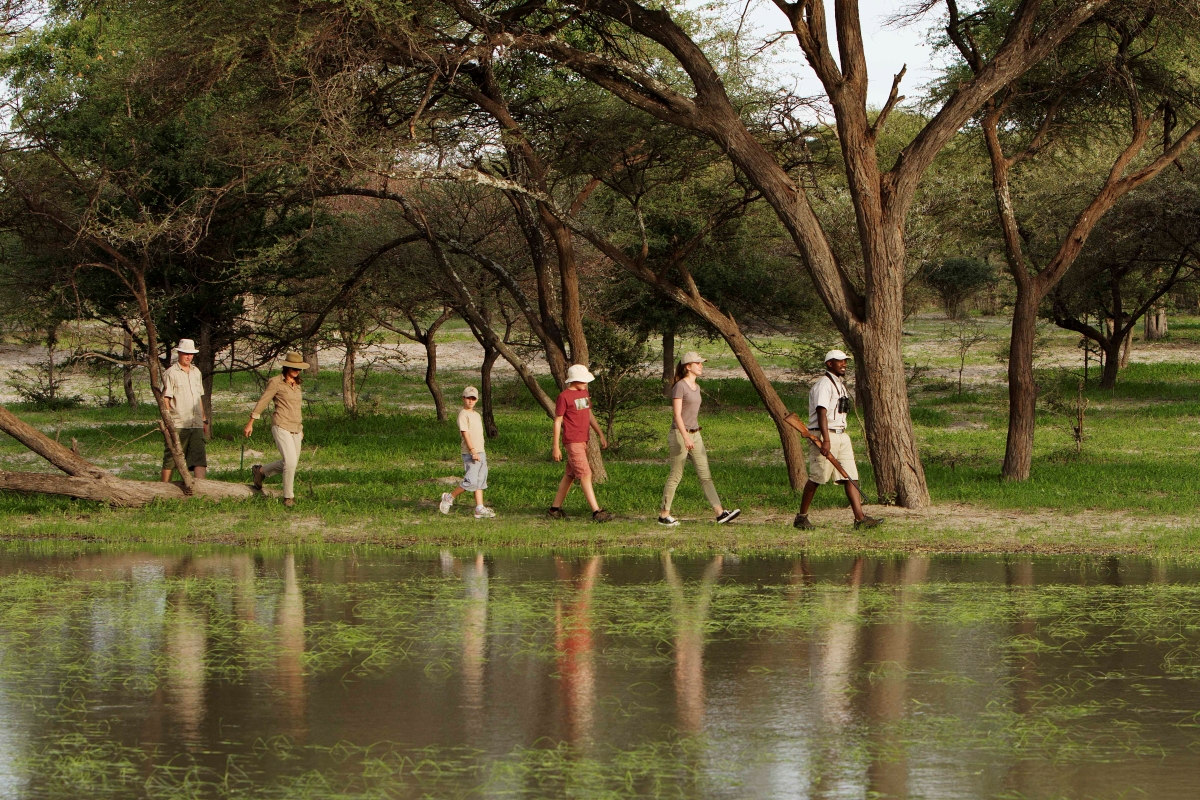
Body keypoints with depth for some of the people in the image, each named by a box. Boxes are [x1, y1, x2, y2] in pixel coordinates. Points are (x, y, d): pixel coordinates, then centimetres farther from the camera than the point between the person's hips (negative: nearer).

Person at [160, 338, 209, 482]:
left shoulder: (196, 372, 17)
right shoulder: (170, 373, -3)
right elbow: (165, 399, -8)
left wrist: (204, 419, 23)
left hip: (196, 425, 5)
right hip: (177, 425, -5)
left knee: (199, 457, -7)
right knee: (170, 459, 1)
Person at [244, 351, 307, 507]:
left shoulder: (296, 384, 14)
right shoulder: (275, 382, -7)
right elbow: (262, 402, -4)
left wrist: (300, 429, 26)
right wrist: (250, 423, -2)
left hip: (295, 428, 8)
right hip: (281, 426, -8)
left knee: (288, 464, 11)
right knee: (290, 462, -16)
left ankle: (260, 471, 34)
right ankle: (288, 497, -5)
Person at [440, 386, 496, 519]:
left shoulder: (477, 415, 17)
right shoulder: (463, 415, -10)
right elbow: (465, 433, -18)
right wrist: (473, 451, -24)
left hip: (481, 452, 9)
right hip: (470, 453, -9)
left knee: (480, 482, 6)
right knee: (471, 481, -13)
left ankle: (479, 509, 6)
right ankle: (449, 497, 3)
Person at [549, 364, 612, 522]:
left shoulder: (584, 393, 13)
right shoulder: (564, 397, -11)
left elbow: (590, 415, 22)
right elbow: (557, 421, -9)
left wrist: (601, 435, 19)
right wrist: (555, 447, -10)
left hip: (583, 440, 8)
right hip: (572, 442, -8)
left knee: (570, 475, 12)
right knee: (585, 474, -12)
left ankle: (555, 509, 20)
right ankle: (596, 512, -15)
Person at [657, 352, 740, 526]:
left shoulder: (696, 387, 13)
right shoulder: (679, 387, -11)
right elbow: (677, 414, -17)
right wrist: (686, 438, -24)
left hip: (695, 435, 8)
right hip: (680, 434, -8)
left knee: (705, 475, 0)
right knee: (676, 476, -1)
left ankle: (720, 513, -6)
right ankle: (664, 515, 7)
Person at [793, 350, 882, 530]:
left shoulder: (839, 384, 19)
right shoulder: (824, 384, -11)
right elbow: (821, 412, -22)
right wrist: (826, 440, -30)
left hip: (841, 435, 9)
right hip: (824, 435, -9)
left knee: (851, 477, -1)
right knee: (816, 478, -3)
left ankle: (860, 518, -7)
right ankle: (801, 517, 8)